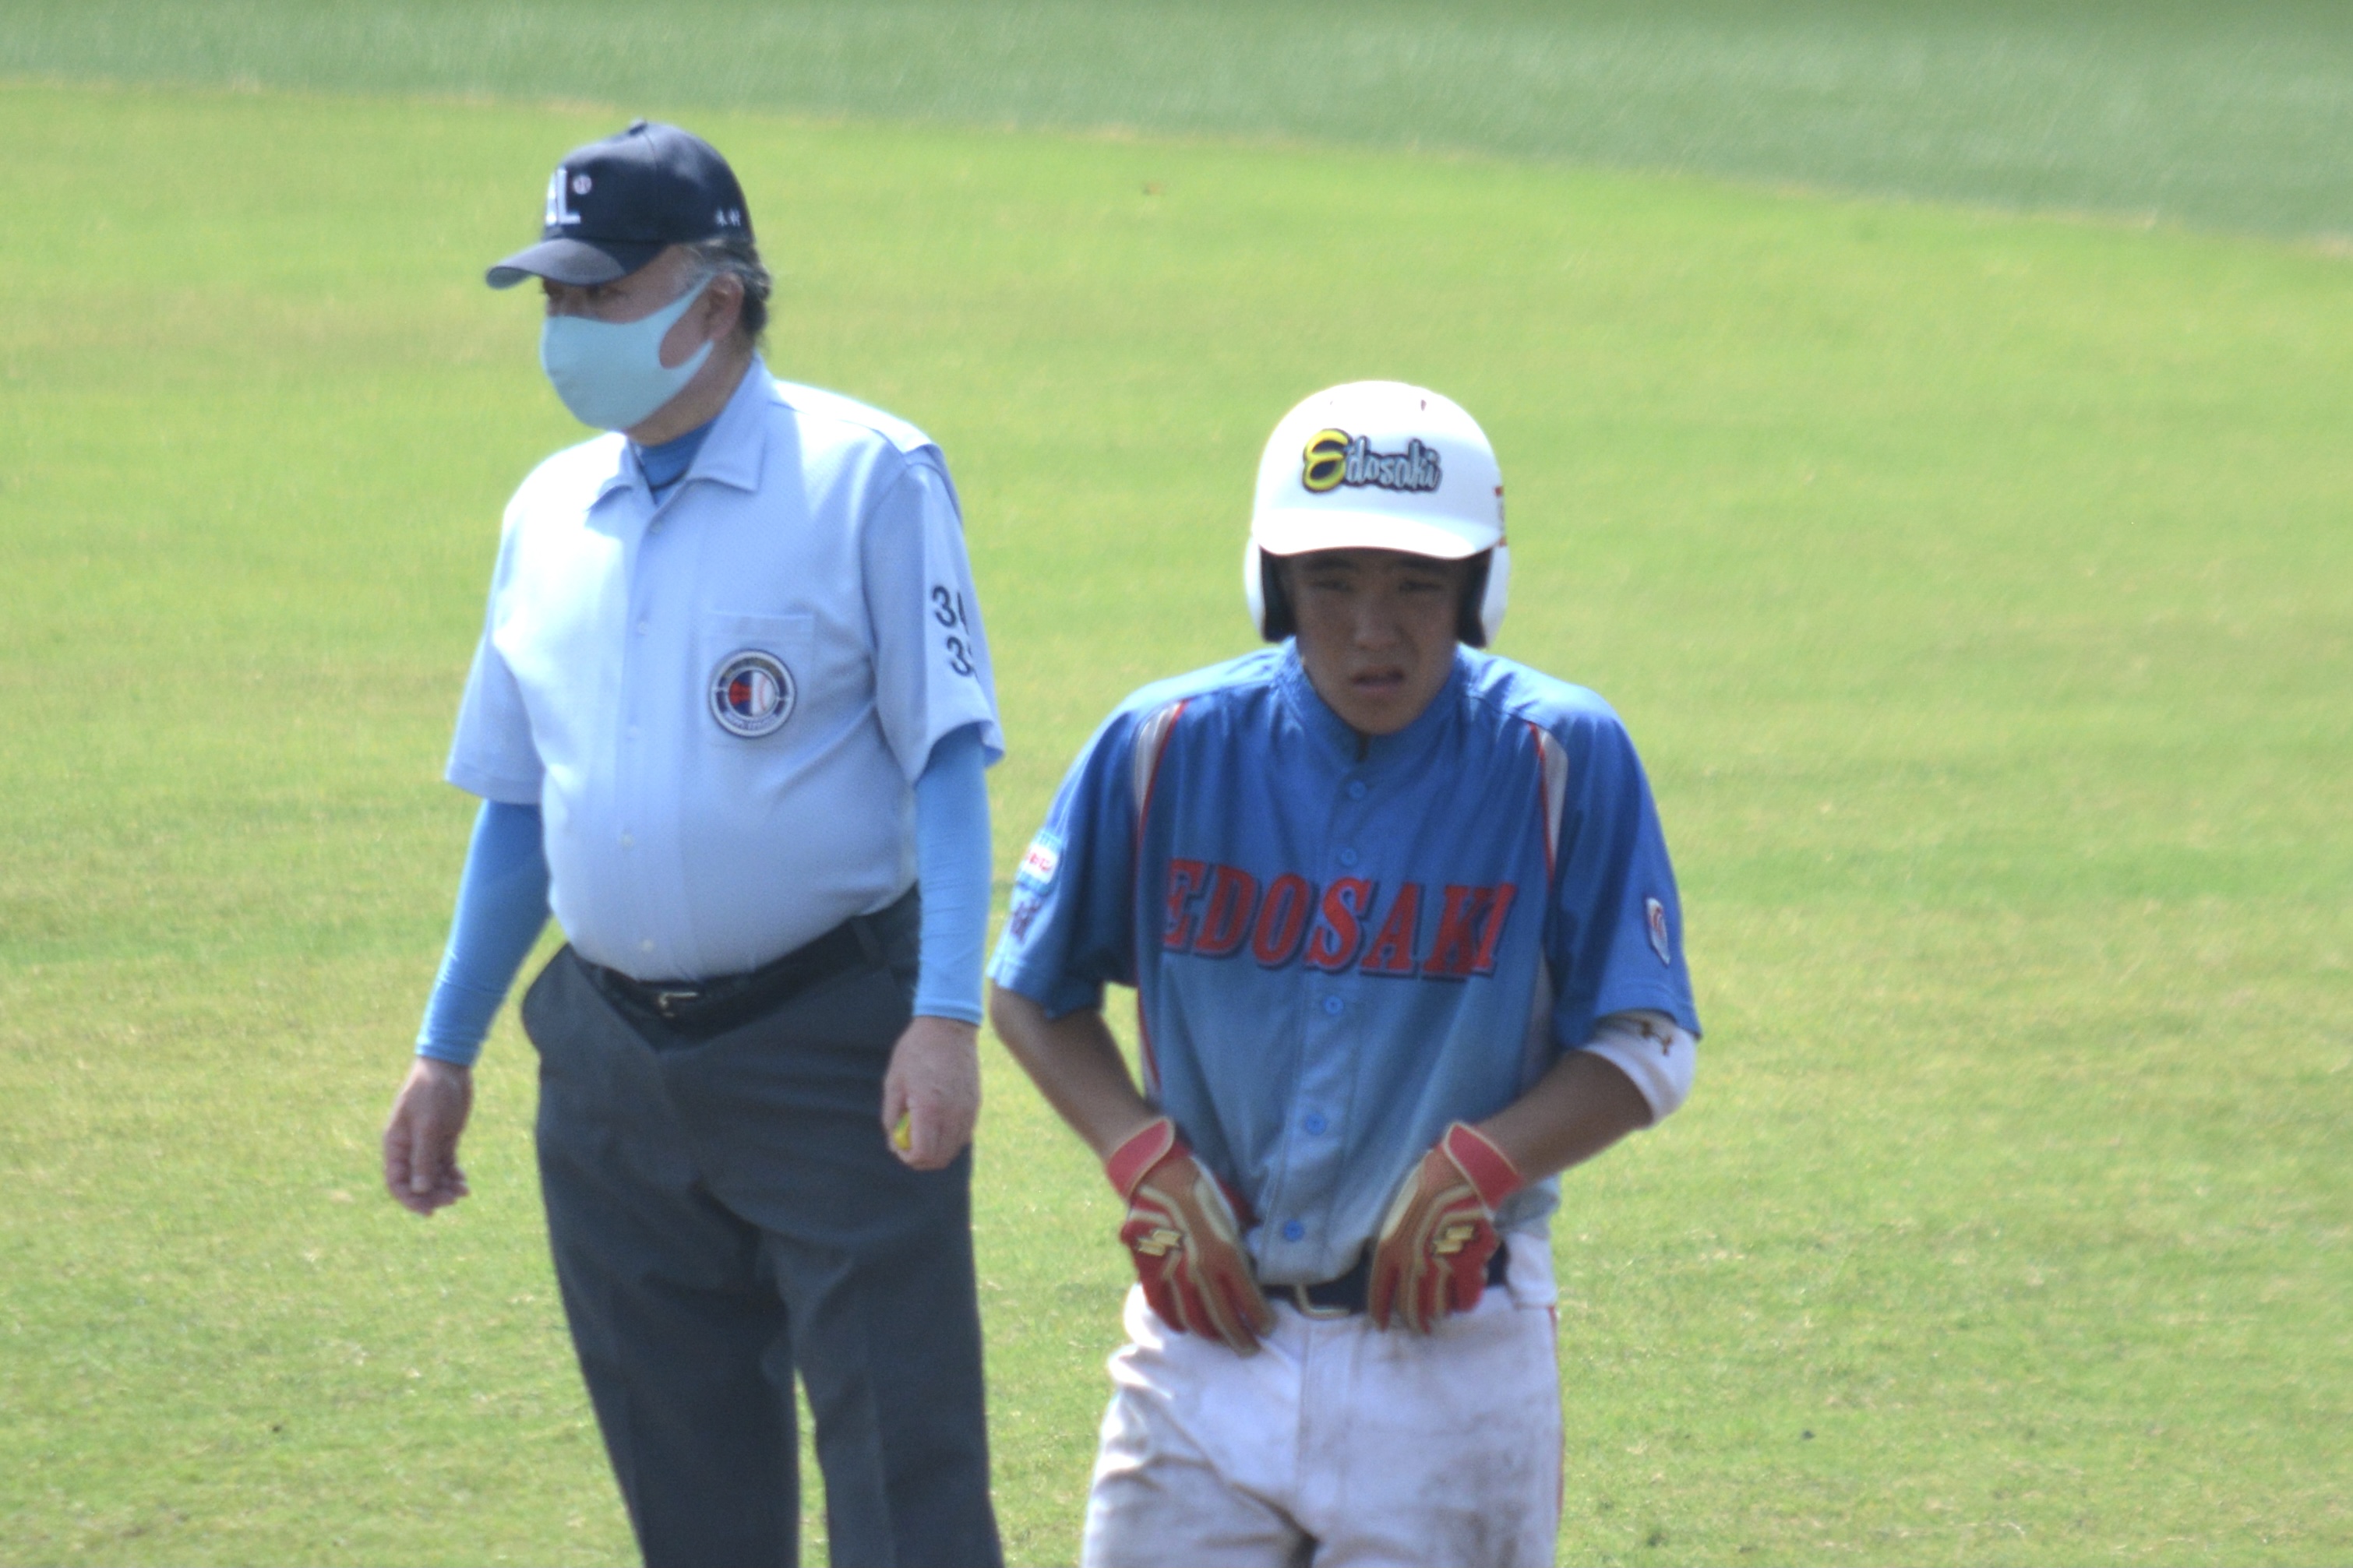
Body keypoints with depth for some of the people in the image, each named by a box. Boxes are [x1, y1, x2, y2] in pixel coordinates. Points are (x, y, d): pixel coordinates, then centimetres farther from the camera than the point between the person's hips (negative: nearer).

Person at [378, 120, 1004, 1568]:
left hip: (831, 1051, -6)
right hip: (614, 1065, 6)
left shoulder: (867, 478, -5)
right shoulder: (551, 512, 12)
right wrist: (446, 1053, 17)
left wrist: (945, 1017, -19)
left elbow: (949, 758, -10)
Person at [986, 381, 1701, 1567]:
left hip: (1448, 1343, -1)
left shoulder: (1560, 759, -7)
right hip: (1209, 1326, 1)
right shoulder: (1169, 747, -3)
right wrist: (1141, 1157, -6)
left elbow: (1645, 1049, -3)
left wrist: (1484, 1163, -19)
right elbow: (1033, 992, 9)